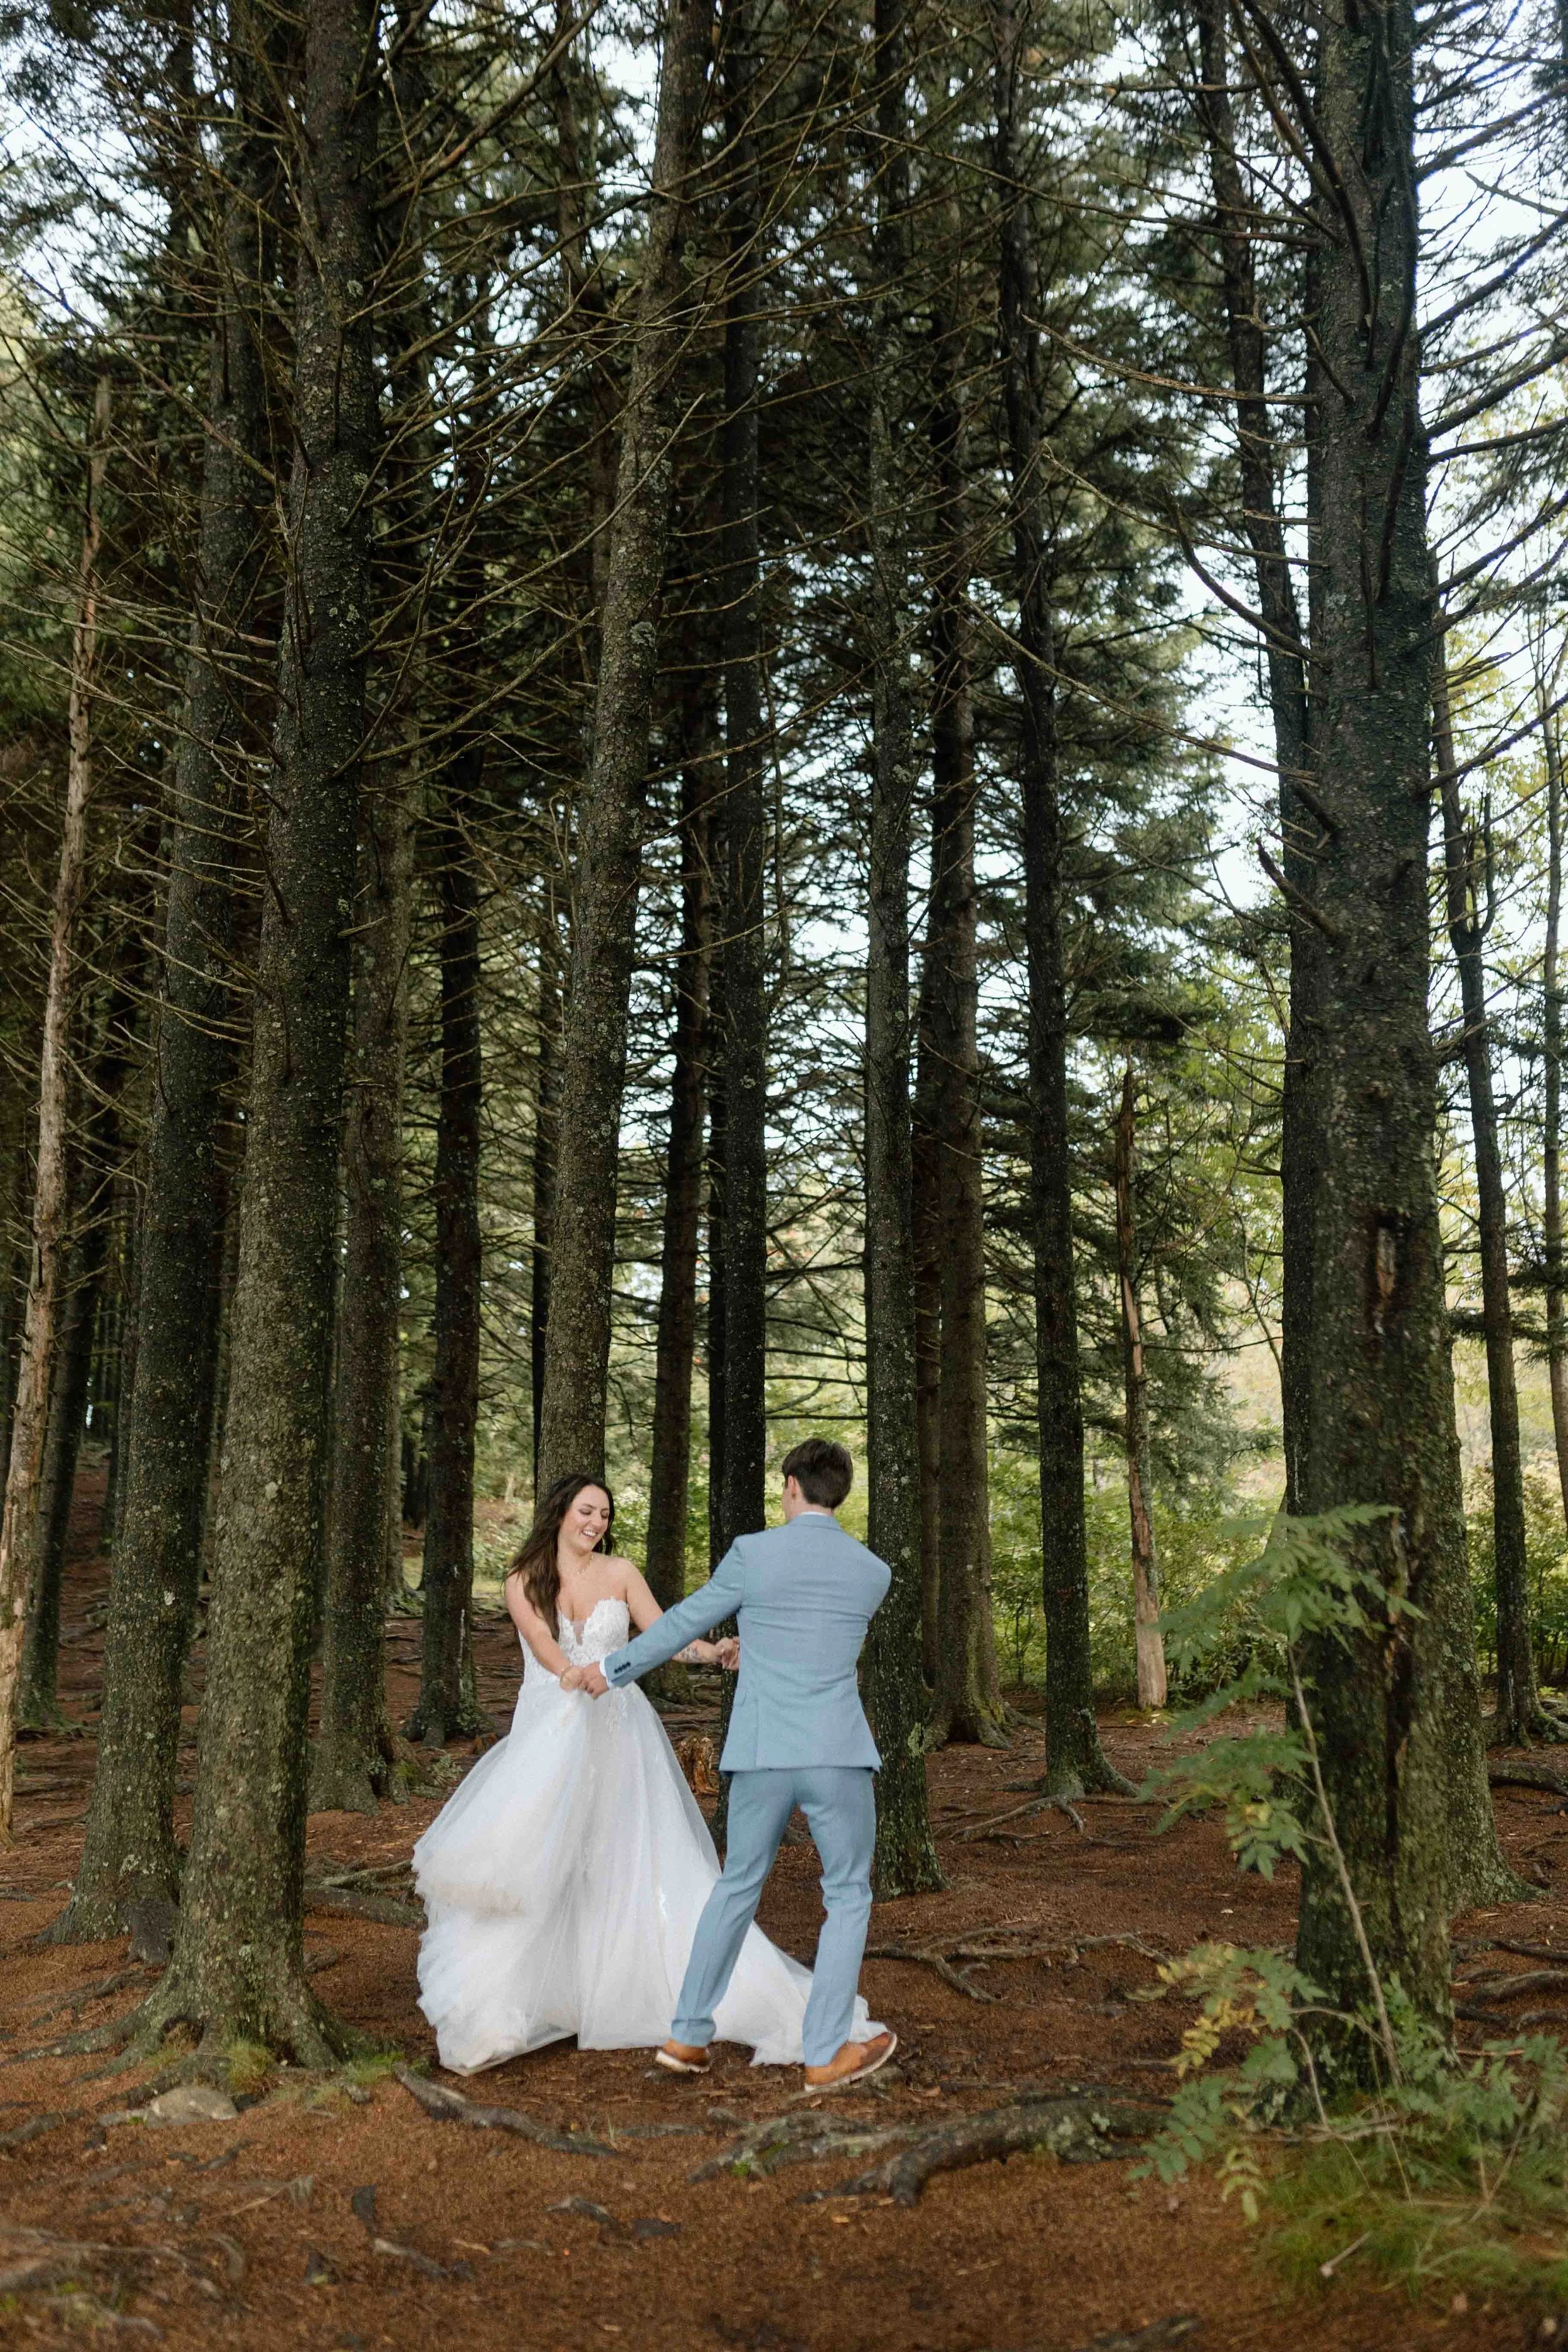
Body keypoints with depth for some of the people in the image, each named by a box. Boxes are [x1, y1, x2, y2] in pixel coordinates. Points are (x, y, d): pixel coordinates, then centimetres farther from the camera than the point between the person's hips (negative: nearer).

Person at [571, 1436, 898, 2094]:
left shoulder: (752, 1554, -3)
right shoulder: (874, 1573, 5)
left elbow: (682, 1623, 7)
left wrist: (614, 1670, 23)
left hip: (761, 1756, 1)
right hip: (838, 1756, -1)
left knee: (738, 1886, 20)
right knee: (848, 1898, 15)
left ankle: (689, 2035, 25)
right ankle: (826, 2052, 12)